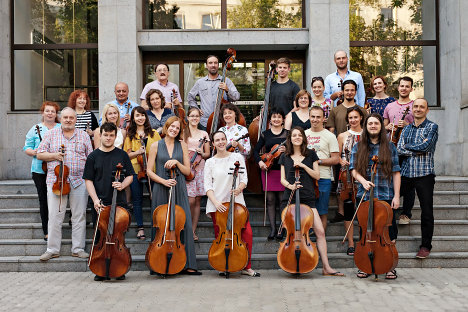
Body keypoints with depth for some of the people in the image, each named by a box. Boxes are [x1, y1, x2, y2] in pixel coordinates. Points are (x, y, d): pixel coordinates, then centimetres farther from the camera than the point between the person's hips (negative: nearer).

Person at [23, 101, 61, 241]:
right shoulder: (35, 129, 8)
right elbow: (27, 148, 9)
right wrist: (33, 152, -12)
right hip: (40, 170, 1)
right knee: (43, 200, 5)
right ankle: (46, 231, 14)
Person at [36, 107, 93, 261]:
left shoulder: (83, 136, 12)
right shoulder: (51, 134, 10)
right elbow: (39, 154, 8)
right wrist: (54, 155, -10)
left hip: (79, 181, 1)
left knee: (79, 216, 3)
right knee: (55, 217, -2)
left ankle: (78, 249, 12)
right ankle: (52, 249, 8)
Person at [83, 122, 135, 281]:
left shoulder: (122, 155, 7)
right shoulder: (93, 156, 4)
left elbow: (130, 176, 11)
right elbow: (88, 180, 2)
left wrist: (122, 185, -10)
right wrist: (95, 200, -10)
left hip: (119, 202, 1)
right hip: (101, 204, -1)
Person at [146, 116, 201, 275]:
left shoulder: (182, 145, 10)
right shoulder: (156, 146, 5)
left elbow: (187, 171, 8)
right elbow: (150, 171, 2)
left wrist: (176, 162, -9)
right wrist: (164, 181, -12)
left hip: (179, 190, 1)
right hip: (161, 190, -1)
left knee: (184, 224, -4)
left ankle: (187, 264, 1)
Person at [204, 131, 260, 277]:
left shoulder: (237, 157, 7)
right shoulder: (210, 162, 5)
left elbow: (244, 179, 5)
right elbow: (208, 186, 0)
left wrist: (239, 189, -18)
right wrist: (215, 202, -15)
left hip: (236, 202, 0)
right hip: (217, 204, 0)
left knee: (247, 232, -11)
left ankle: (247, 267, 2)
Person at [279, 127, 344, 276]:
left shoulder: (311, 155, 9)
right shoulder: (285, 157, 11)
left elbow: (317, 176, 4)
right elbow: (282, 178, 9)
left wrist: (303, 166, -9)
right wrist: (289, 185, -12)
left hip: (307, 199, 0)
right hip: (289, 199, 1)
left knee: (320, 232, -9)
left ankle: (326, 267, -5)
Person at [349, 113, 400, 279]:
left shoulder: (389, 147, 7)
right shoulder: (358, 147, 9)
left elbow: (396, 173, 5)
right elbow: (354, 169, 4)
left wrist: (396, 196, -2)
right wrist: (363, 181, -16)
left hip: (386, 196, -1)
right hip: (364, 196, 1)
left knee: (388, 233, 0)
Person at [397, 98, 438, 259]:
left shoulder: (432, 127, 2)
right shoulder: (407, 128, 15)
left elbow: (425, 146, -13)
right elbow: (399, 149, 2)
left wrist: (407, 146, -2)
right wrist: (417, 151, -10)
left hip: (424, 174, -4)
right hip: (405, 173, 4)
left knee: (427, 212, -1)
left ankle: (426, 245, 9)